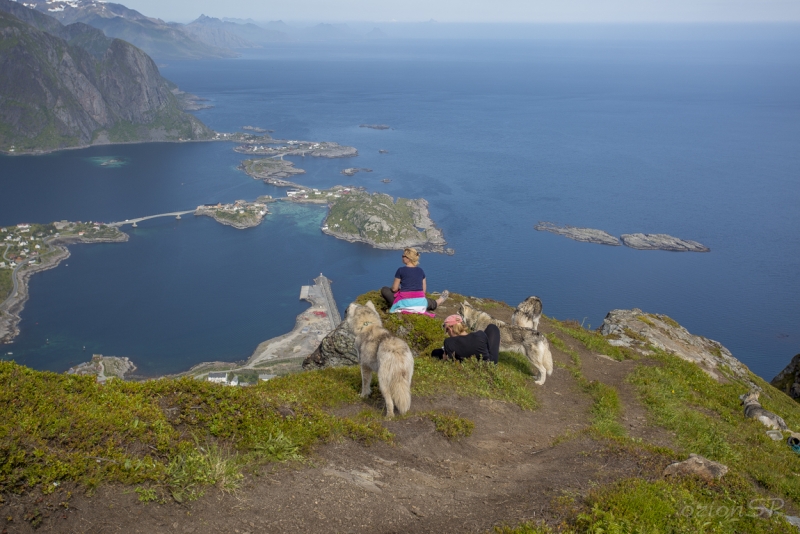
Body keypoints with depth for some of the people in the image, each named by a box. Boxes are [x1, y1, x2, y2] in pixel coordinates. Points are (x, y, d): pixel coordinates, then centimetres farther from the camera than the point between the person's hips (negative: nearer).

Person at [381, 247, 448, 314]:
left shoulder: (401, 270, -6)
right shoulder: (421, 270, 7)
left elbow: (394, 289, -2)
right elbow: (424, 290, 11)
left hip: (405, 303, -5)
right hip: (420, 303, 5)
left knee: (384, 290, 13)